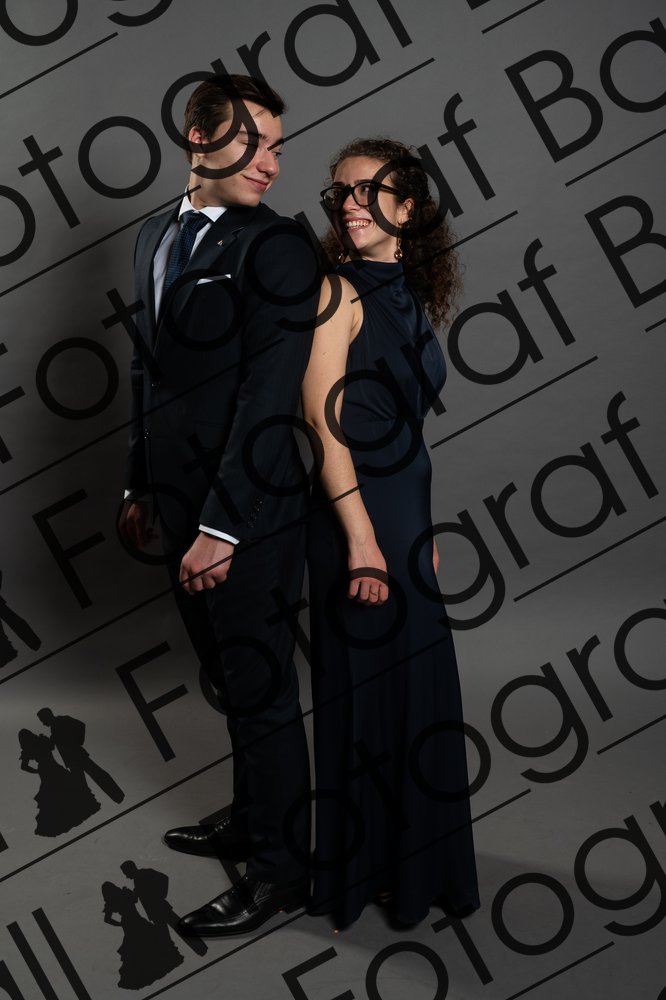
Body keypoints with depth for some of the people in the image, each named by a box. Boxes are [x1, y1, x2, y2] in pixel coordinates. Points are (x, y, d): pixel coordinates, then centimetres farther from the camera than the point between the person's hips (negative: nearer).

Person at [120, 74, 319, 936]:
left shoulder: (278, 246, -13)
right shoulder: (156, 236, 12)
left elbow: (270, 397, -19)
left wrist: (222, 526, -20)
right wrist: (140, 487, 18)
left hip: (247, 515, -7)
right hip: (182, 505, 7)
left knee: (260, 689, 5)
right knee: (230, 682, 20)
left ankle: (280, 867, 23)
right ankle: (249, 822, 40)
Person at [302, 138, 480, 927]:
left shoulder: (408, 296, 10)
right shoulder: (340, 292, -12)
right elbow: (326, 424, -17)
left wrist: (422, 527, 14)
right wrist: (362, 541, -20)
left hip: (406, 507, 8)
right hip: (358, 514, -8)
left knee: (415, 678, 16)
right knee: (367, 683, 3)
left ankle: (410, 858, 35)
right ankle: (363, 871, 22)